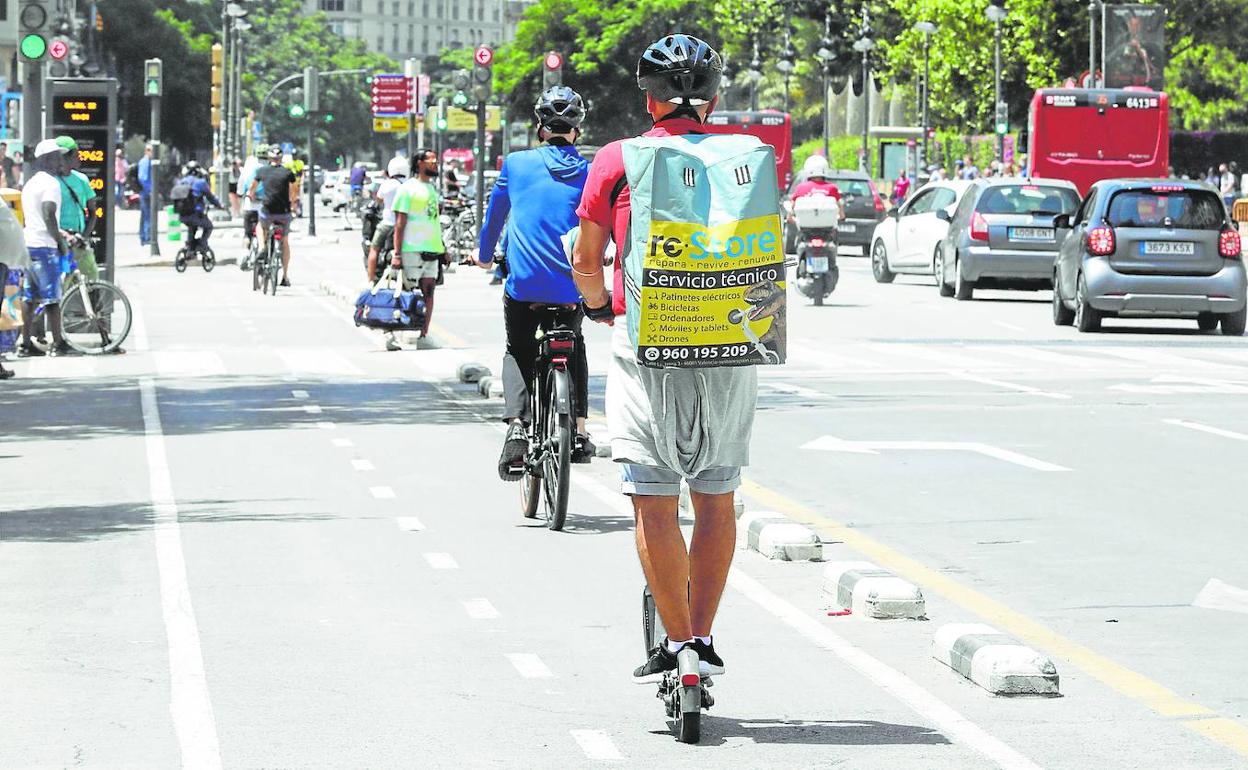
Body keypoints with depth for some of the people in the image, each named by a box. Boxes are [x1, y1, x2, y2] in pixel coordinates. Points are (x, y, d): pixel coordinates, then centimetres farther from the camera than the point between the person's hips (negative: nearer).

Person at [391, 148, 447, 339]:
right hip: (413, 250, -7)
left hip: (432, 250, 7)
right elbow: (400, 224, -10)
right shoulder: (408, 188, -6)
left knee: (428, 291, 5)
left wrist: (443, 249, 20)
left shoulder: (432, 188, 16)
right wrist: (397, 254, -15)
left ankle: (424, 333, 8)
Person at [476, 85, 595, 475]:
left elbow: (495, 215, 17)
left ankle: (516, 426, -6)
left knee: (518, 352, 19)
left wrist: (485, 255, 36)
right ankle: (579, 432, 16)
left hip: (523, 285, -1)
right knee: (574, 349, 27)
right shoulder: (590, 173, 3)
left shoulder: (517, 164, 2)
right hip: (571, 290, 1)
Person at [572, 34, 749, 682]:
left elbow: (586, 262, 8)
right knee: (716, 499, 12)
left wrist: (598, 305, 29)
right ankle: (703, 637, 14)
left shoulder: (617, 161, 0)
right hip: (729, 349, 3)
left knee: (654, 503, 0)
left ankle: (676, 641, -3)